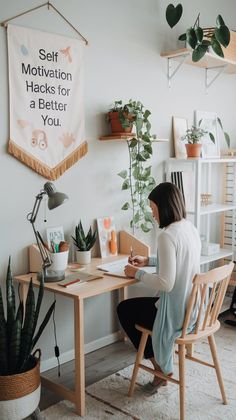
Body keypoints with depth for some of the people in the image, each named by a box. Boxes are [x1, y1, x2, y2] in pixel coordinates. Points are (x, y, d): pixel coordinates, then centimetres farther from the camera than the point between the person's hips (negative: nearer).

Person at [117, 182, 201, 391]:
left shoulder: (167, 236, -25)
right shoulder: (191, 228, 2)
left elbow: (166, 284, -27)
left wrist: (137, 273, -12)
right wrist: (148, 260, 15)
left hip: (177, 312, -8)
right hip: (194, 307, 9)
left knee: (124, 310, 16)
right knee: (136, 305, 28)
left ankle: (160, 366, 23)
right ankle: (162, 365, 30)